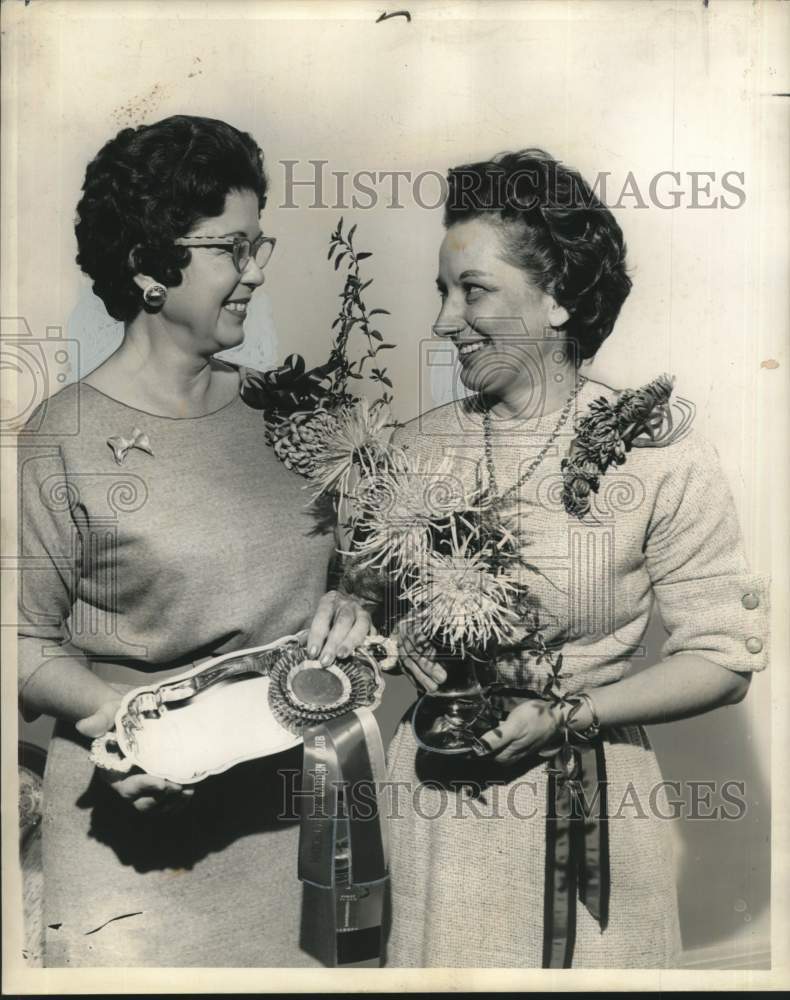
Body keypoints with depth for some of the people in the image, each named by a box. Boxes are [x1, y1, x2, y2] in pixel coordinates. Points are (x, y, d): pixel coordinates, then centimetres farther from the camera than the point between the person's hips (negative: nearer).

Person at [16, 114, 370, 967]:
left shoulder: (271, 412, 5)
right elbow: (27, 643, -8)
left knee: (300, 957, 14)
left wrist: (343, 608, -4)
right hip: (141, 820, -4)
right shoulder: (63, 441, -10)